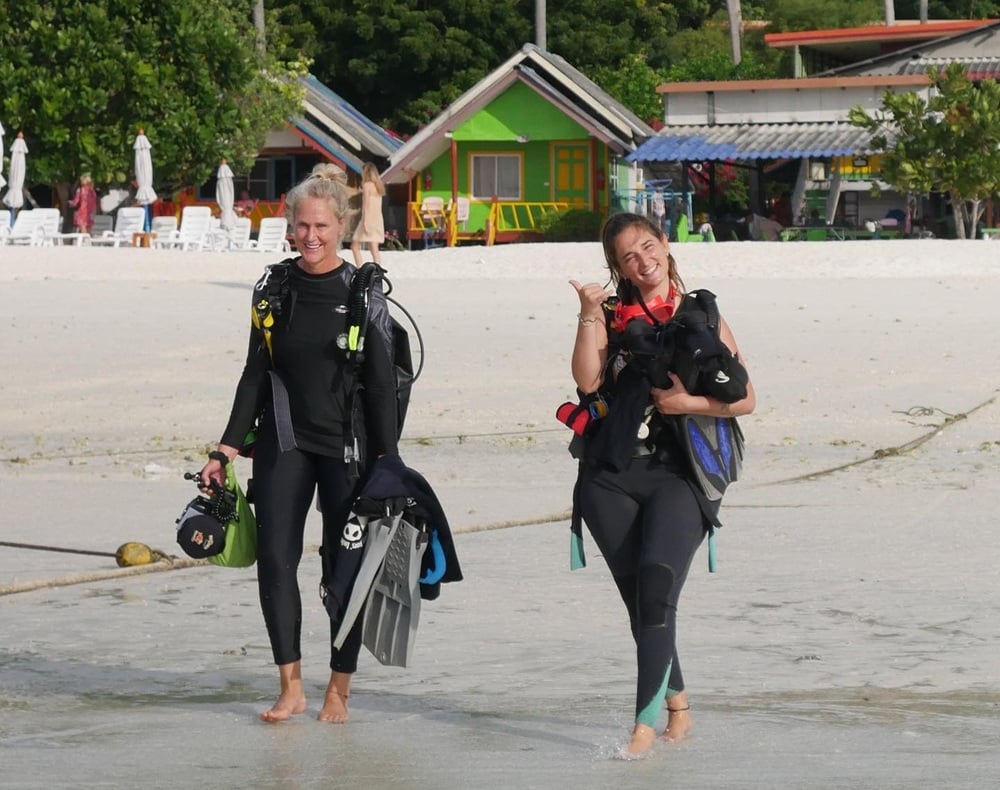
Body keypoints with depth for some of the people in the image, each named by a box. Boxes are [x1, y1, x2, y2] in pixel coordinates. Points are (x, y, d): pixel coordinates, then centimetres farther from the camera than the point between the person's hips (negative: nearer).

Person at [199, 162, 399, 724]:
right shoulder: (274, 288, 6)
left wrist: (386, 459, -7)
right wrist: (229, 447, 7)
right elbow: (256, 374, 11)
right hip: (284, 443, 3)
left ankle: (339, 690, 12)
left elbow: (381, 383, -3)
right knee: (275, 558, -6)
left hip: (346, 445, -3)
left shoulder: (363, 292, -3)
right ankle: (291, 687, 0)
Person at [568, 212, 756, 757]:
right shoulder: (611, 317, 12)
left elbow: (745, 399, 5)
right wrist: (589, 317, -11)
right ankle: (678, 706, 21)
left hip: (676, 477, -3)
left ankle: (645, 723, -21)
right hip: (610, 479, 3)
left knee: (656, 590, -19)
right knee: (638, 600, 5)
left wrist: (689, 402, -9)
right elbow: (587, 380, -5)